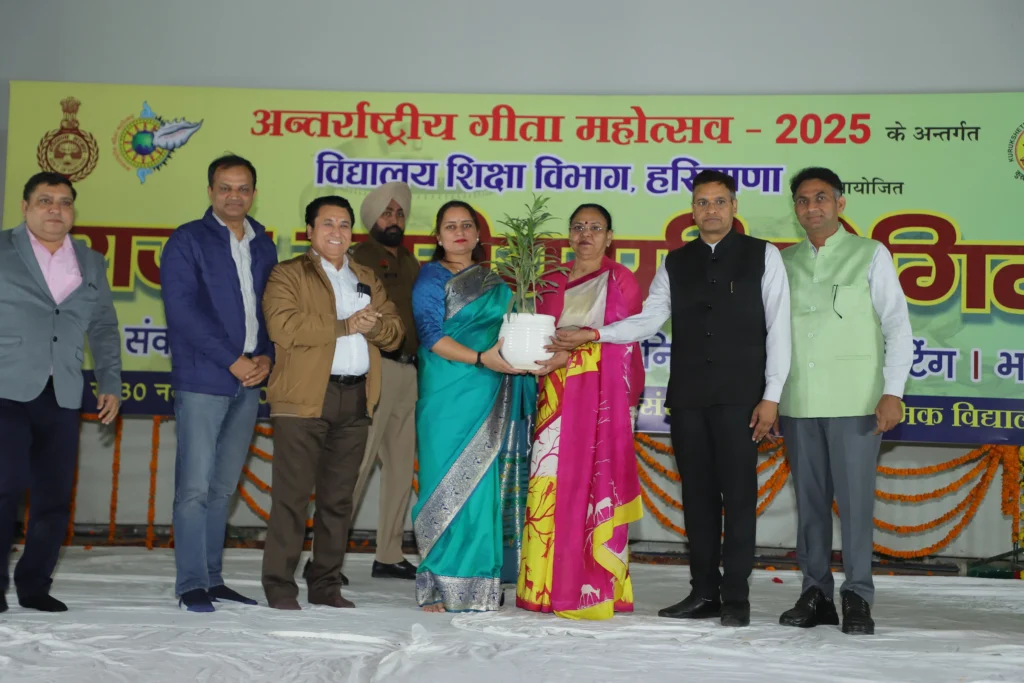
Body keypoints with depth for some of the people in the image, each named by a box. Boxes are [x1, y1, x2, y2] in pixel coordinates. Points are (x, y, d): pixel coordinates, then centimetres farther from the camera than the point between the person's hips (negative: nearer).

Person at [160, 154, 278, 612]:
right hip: (202, 381, -5)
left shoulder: (263, 245, 15)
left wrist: (265, 356, -2)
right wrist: (233, 360, -13)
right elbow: (182, 309, -10)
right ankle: (191, 585, 0)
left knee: (223, 487, 10)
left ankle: (213, 579, 17)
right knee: (195, 486, -6)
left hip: (248, 382, 5)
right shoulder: (187, 241, -1)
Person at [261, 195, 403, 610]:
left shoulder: (367, 280, 22)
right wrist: (344, 325, -12)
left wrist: (374, 326, -8)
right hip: (304, 399, -5)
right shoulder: (288, 275, 3)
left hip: (356, 400, 5)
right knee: (293, 494, -6)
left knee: (339, 497, 9)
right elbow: (282, 326, -13)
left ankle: (326, 584, 16)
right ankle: (279, 586, 0)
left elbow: (394, 332, 15)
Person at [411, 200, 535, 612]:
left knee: (490, 483, 2)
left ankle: (480, 586, 7)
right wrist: (481, 358, -20)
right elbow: (431, 335, -8)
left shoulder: (494, 281, 20)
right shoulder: (431, 279, 3)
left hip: (495, 400, 5)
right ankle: (440, 588, -1)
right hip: (451, 397, -5)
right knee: (451, 482, -7)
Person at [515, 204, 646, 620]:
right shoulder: (553, 282, 18)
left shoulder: (620, 280, 6)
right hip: (557, 395, 4)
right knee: (551, 480, -2)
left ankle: (594, 587, -3)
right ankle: (547, 585, 4)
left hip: (602, 395, -4)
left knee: (595, 482, -6)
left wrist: (569, 352, -15)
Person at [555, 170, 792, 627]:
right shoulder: (676, 263, 13)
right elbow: (649, 319, 4)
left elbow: (778, 327, -1)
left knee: (738, 494, -3)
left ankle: (736, 597, 4)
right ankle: (704, 592, 14)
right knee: (697, 493, 7)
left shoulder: (762, 256, 3)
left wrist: (771, 396, -7)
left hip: (740, 396, -3)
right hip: (688, 396, 4)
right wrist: (593, 335, -11)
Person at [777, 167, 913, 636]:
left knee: (855, 499, -5)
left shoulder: (871, 255, 4)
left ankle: (858, 598, 4)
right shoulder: (784, 263, 12)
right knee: (809, 499, 5)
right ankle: (815, 593, 14)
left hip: (855, 402, -3)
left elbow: (898, 328, 1)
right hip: (798, 403, 3)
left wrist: (892, 393, -8)